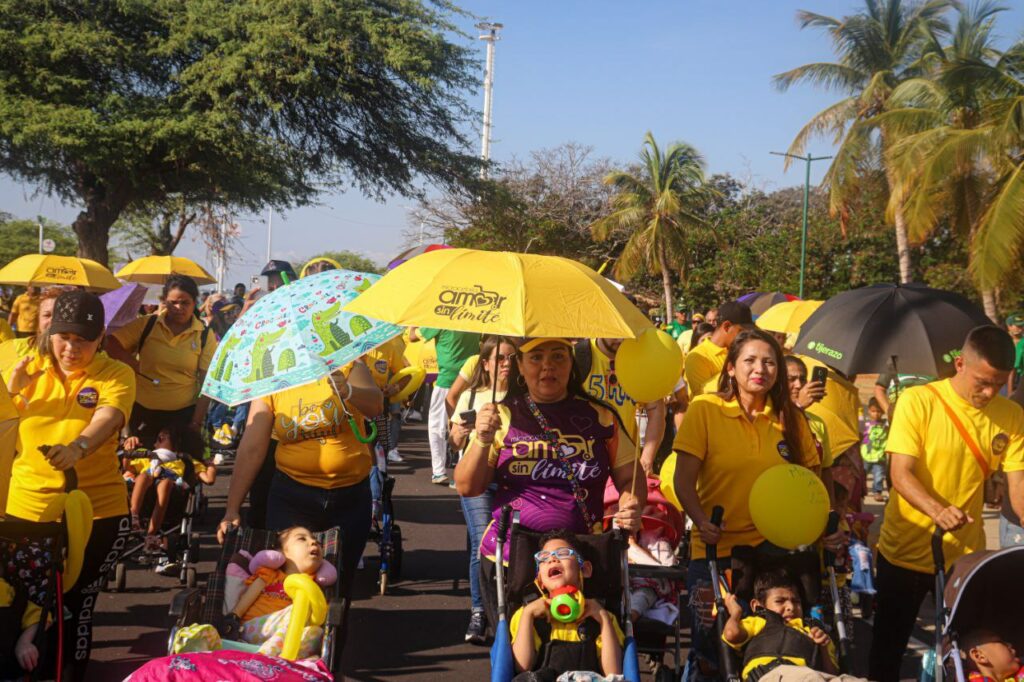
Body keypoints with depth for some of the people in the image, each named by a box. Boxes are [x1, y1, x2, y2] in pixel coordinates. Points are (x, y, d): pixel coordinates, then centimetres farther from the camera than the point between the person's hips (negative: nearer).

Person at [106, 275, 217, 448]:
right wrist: (138, 368, -12)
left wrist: (197, 423, -6)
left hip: (183, 413, -1)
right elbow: (111, 345, -5)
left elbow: (206, 383, -3)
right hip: (141, 410, 1)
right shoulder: (147, 324, -2)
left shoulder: (205, 336, -3)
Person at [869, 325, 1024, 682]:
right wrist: (938, 511, -36)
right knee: (887, 649, 11)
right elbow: (900, 474, -18)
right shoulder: (917, 401, -13)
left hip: (965, 557, 3)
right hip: (905, 554, -2)